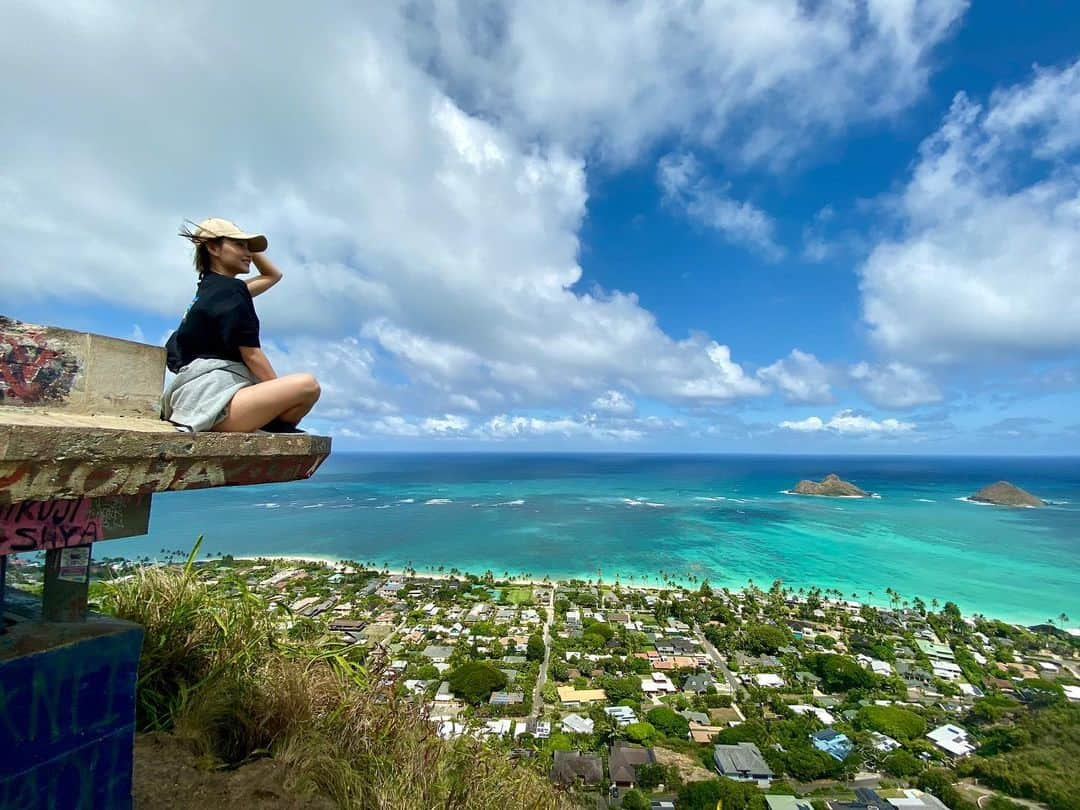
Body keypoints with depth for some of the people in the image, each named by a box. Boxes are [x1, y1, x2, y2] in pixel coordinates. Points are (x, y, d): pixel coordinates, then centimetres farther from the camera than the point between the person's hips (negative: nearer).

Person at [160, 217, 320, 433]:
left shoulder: (211, 287, 22)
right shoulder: (230, 288, -6)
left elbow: (273, 275, 34)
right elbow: (251, 355, -12)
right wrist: (282, 393, -7)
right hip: (210, 395, -10)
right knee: (307, 385, -30)